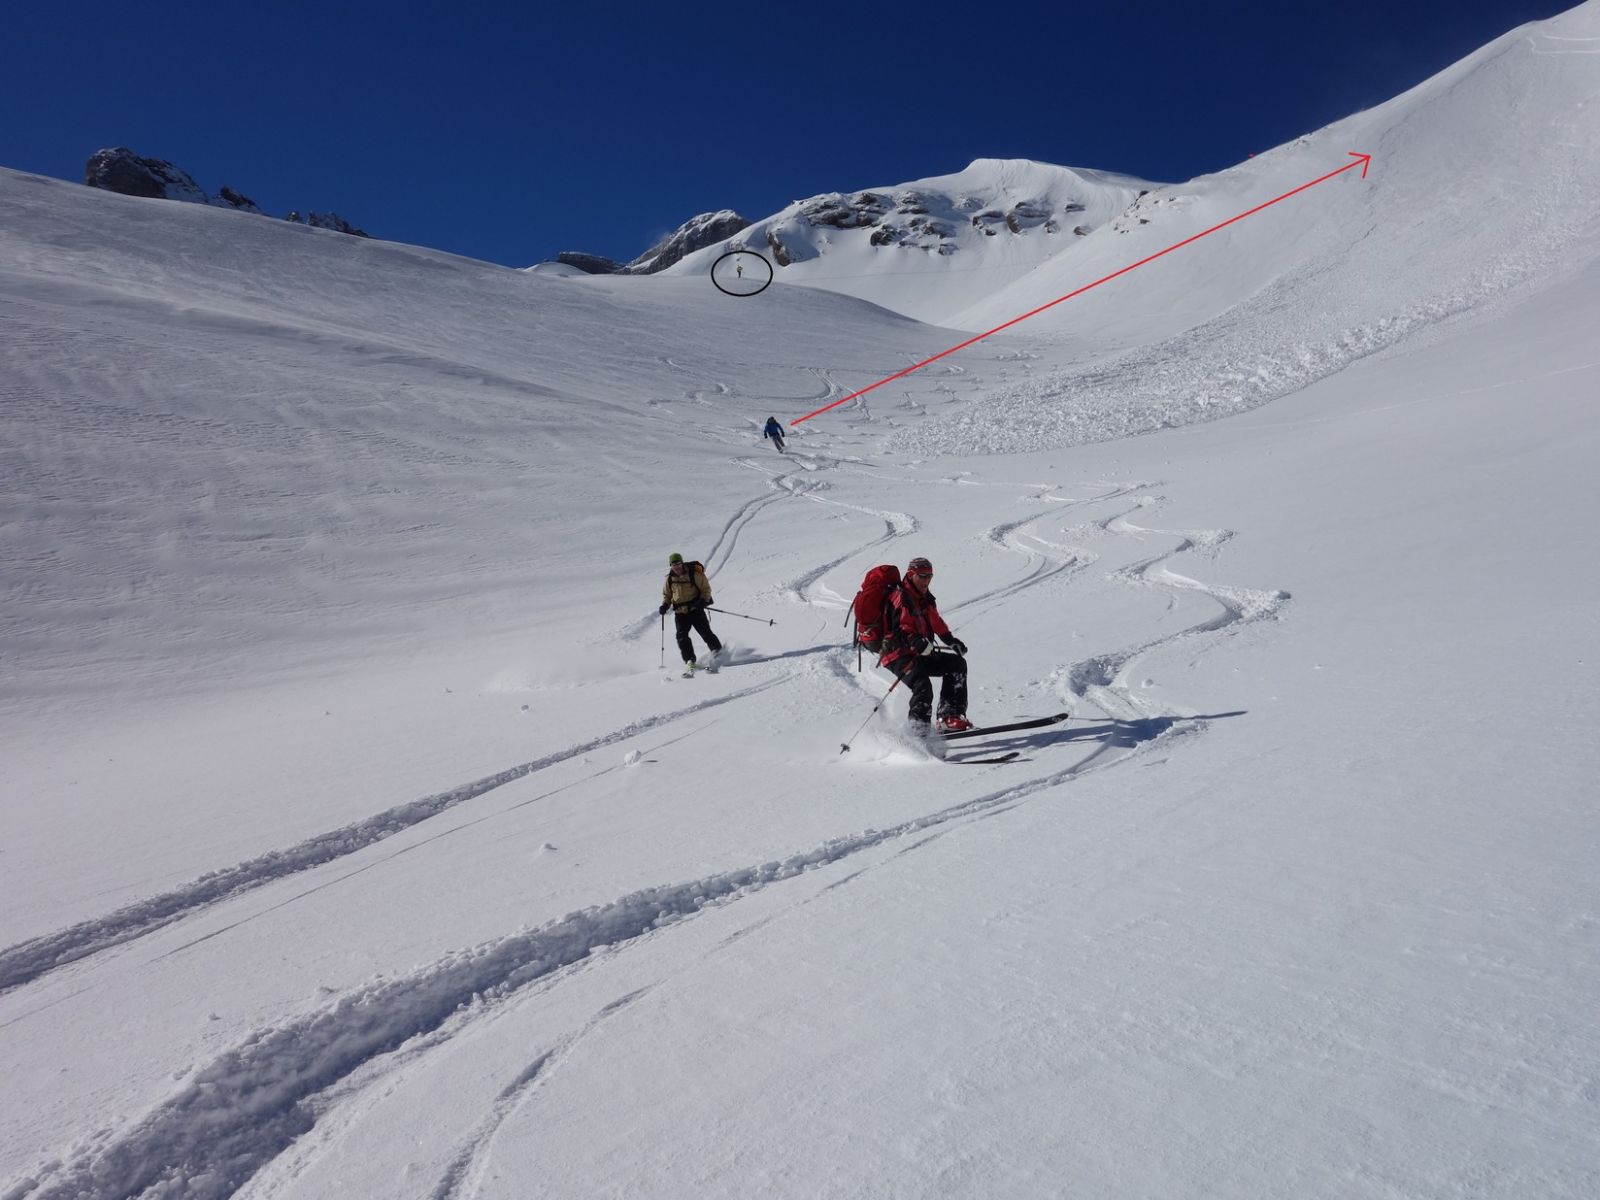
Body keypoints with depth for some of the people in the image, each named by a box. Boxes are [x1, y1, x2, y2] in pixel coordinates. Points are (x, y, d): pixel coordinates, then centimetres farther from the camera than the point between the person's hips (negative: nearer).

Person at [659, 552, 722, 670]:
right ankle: (689, 660, -9)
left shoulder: (694, 574, -6)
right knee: (682, 636, -11)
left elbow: (706, 588, -1)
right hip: (680, 613, 3)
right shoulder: (669, 579, 6)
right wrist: (665, 605, 1)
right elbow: (666, 594, 20)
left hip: (695, 609, -3)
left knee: (705, 632, -7)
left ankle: (718, 652, 11)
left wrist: (703, 600, -18)